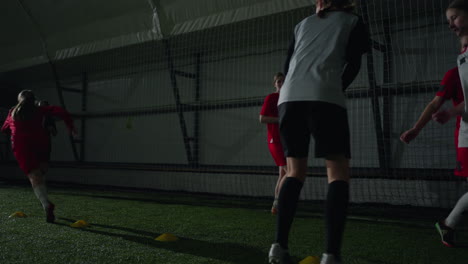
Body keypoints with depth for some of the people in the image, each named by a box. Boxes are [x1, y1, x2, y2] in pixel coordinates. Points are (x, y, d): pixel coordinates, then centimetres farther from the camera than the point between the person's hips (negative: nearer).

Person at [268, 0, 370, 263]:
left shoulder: (303, 24, 30)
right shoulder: (353, 22, 20)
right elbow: (353, 64, 9)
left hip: (289, 97, 4)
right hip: (325, 98, -4)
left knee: (295, 173, 11)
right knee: (339, 174, 0)